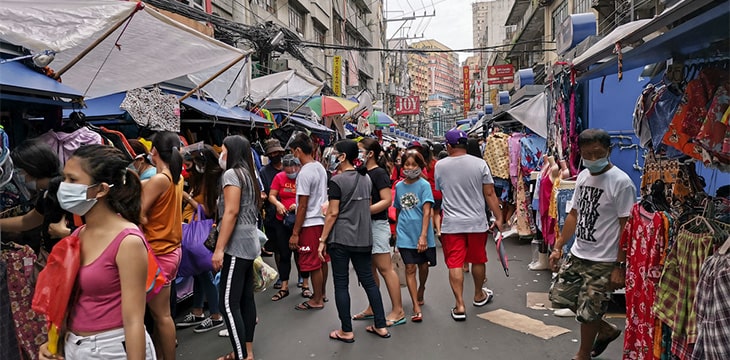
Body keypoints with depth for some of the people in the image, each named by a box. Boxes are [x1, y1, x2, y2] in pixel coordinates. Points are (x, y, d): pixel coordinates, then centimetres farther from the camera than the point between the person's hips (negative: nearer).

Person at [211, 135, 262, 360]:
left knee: (229, 302, -7)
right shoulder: (248, 174, 17)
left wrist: (219, 248, -19)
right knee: (246, 298, 12)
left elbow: (231, 212, -19)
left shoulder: (232, 174, -10)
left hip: (237, 245, -9)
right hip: (249, 243, 9)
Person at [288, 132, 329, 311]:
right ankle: (321, 293, 32)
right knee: (322, 260, 18)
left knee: (313, 263, 2)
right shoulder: (320, 168, 7)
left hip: (310, 223, -9)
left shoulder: (305, 173, -19)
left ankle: (317, 300, 13)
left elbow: (303, 206, -19)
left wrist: (295, 233, -15)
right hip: (322, 219, 9)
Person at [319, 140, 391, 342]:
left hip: (341, 239, -6)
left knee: (341, 284, 4)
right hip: (363, 238, 6)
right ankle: (381, 326, 17)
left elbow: (333, 213, -13)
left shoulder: (337, 181, -11)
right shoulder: (366, 178, 9)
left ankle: (346, 331, 11)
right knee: (368, 281, 12)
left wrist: (322, 240, -8)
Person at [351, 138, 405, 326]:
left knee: (385, 268, -5)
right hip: (365, 225, 9)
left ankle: (398, 311, 2)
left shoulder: (379, 173, -12)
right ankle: (372, 308, 25)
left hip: (377, 224, -9)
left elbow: (387, 200, -19)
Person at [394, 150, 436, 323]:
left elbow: (427, 212, -14)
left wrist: (423, 235, -21)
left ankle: (420, 292, 44)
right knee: (410, 267, -4)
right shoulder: (399, 186, 5)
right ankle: (416, 307, 0)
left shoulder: (424, 185, -8)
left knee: (423, 265, 14)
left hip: (421, 234, -2)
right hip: (405, 234, 2)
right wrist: (397, 232, 19)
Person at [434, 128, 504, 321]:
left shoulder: (439, 165, -4)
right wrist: (498, 218, 1)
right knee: (478, 260, 18)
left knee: (455, 264, 2)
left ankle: (460, 306, 0)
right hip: (477, 222, 1)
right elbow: (489, 194, -6)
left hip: (451, 224, -1)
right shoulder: (480, 164, -7)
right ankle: (479, 296, 37)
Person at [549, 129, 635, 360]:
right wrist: (558, 247, 12)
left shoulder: (621, 182, -17)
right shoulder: (583, 176, 5)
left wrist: (620, 266, -19)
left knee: (587, 313, 2)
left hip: (604, 262, -7)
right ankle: (606, 330, 35)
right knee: (560, 296, 14)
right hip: (578, 254, 8)